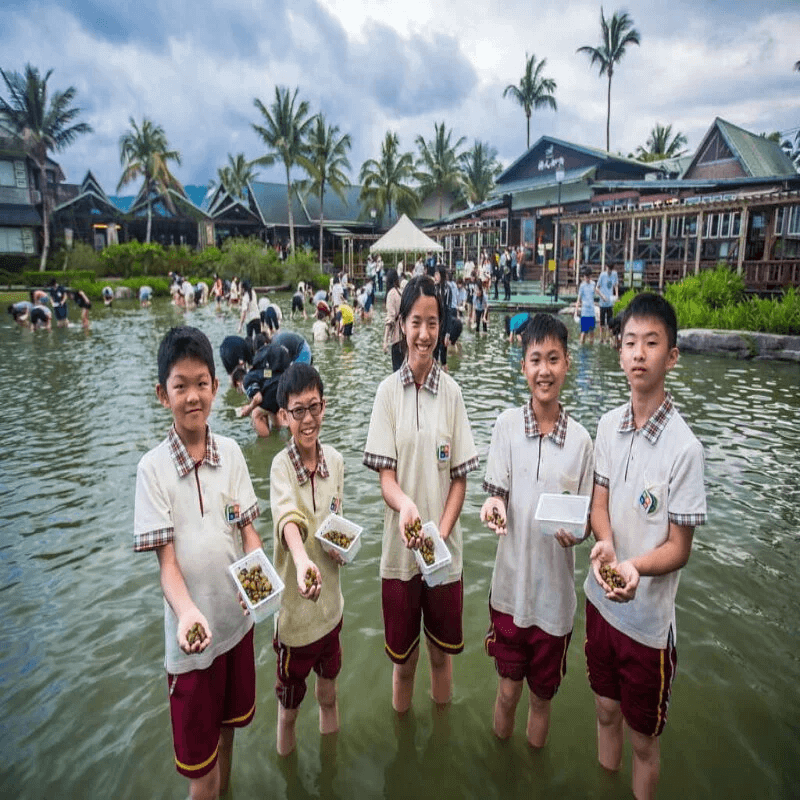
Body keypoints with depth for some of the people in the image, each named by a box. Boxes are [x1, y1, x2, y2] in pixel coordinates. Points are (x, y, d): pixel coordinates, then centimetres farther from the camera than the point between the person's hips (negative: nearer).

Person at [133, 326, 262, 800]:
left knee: (230, 719, 25)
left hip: (237, 615, 4)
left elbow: (248, 529, -2)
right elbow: (167, 558, -14)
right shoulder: (154, 468, -14)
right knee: (198, 756, 10)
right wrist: (188, 611, -30)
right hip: (193, 628, -3)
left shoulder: (231, 453, -5)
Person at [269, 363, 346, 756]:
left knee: (329, 676, 27)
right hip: (295, 602, -5)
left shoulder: (335, 460, -5)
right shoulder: (281, 465, -22)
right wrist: (302, 561, -58)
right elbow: (287, 519, -40)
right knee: (290, 692, 16)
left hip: (330, 596, 5)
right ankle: (286, 760, 46)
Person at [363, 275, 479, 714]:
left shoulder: (451, 391, -2)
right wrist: (405, 505, -29)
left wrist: (441, 534, -12)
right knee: (403, 659, 16)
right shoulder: (388, 391, -5)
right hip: (400, 550, -1)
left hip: (445, 552, 1)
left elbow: (460, 477, 0)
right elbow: (385, 474, -8)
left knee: (442, 653, 18)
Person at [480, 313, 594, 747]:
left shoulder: (580, 438, -5)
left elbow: (588, 518, 1)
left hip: (556, 592, 1)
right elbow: (497, 495, -7)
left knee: (542, 694, 19)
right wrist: (494, 506, -30)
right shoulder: (506, 424, -7)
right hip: (510, 584, 0)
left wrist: (574, 531, -20)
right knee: (508, 688, 16)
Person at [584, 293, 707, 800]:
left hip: (648, 620, -5)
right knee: (606, 711, 26)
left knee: (643, 738, 17)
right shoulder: (609, 425, -5)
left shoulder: (684, 448, -21)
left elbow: (680, 548, -14)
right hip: (602, 601, 5)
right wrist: (605, 544, -18)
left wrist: (635, 567, -33)